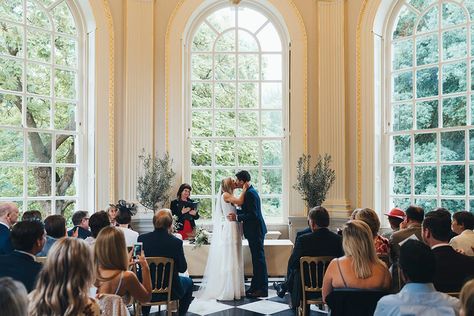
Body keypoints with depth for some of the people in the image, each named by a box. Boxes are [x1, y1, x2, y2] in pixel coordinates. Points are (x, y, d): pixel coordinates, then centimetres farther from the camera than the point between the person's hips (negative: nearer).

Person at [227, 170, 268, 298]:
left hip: (256, 231, -10)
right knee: (256, 259, 15)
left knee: (259, 259, -3)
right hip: (254, 231, 10)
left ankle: (263, 289, 5)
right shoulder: (249, 191, 12)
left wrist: (237, 217, -19)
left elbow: (253, 214, -24)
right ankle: (255, 286, 24)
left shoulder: (250, 193, -19)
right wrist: (236, 212, 11)